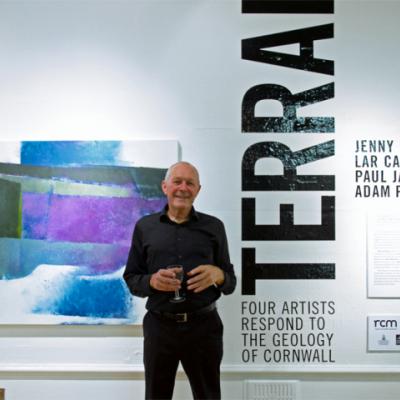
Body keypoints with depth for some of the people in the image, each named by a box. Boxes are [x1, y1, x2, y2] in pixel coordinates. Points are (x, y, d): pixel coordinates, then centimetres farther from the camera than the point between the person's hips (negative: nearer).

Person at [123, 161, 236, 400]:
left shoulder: (214, 227, 3)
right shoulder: (144, 227, 4)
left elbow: (231, 283, 6)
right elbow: (131, 280, 5)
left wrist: (218, 275, -17)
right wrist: (152, 281, -15)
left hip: (203, 326, 0)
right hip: (159, 326, 1)